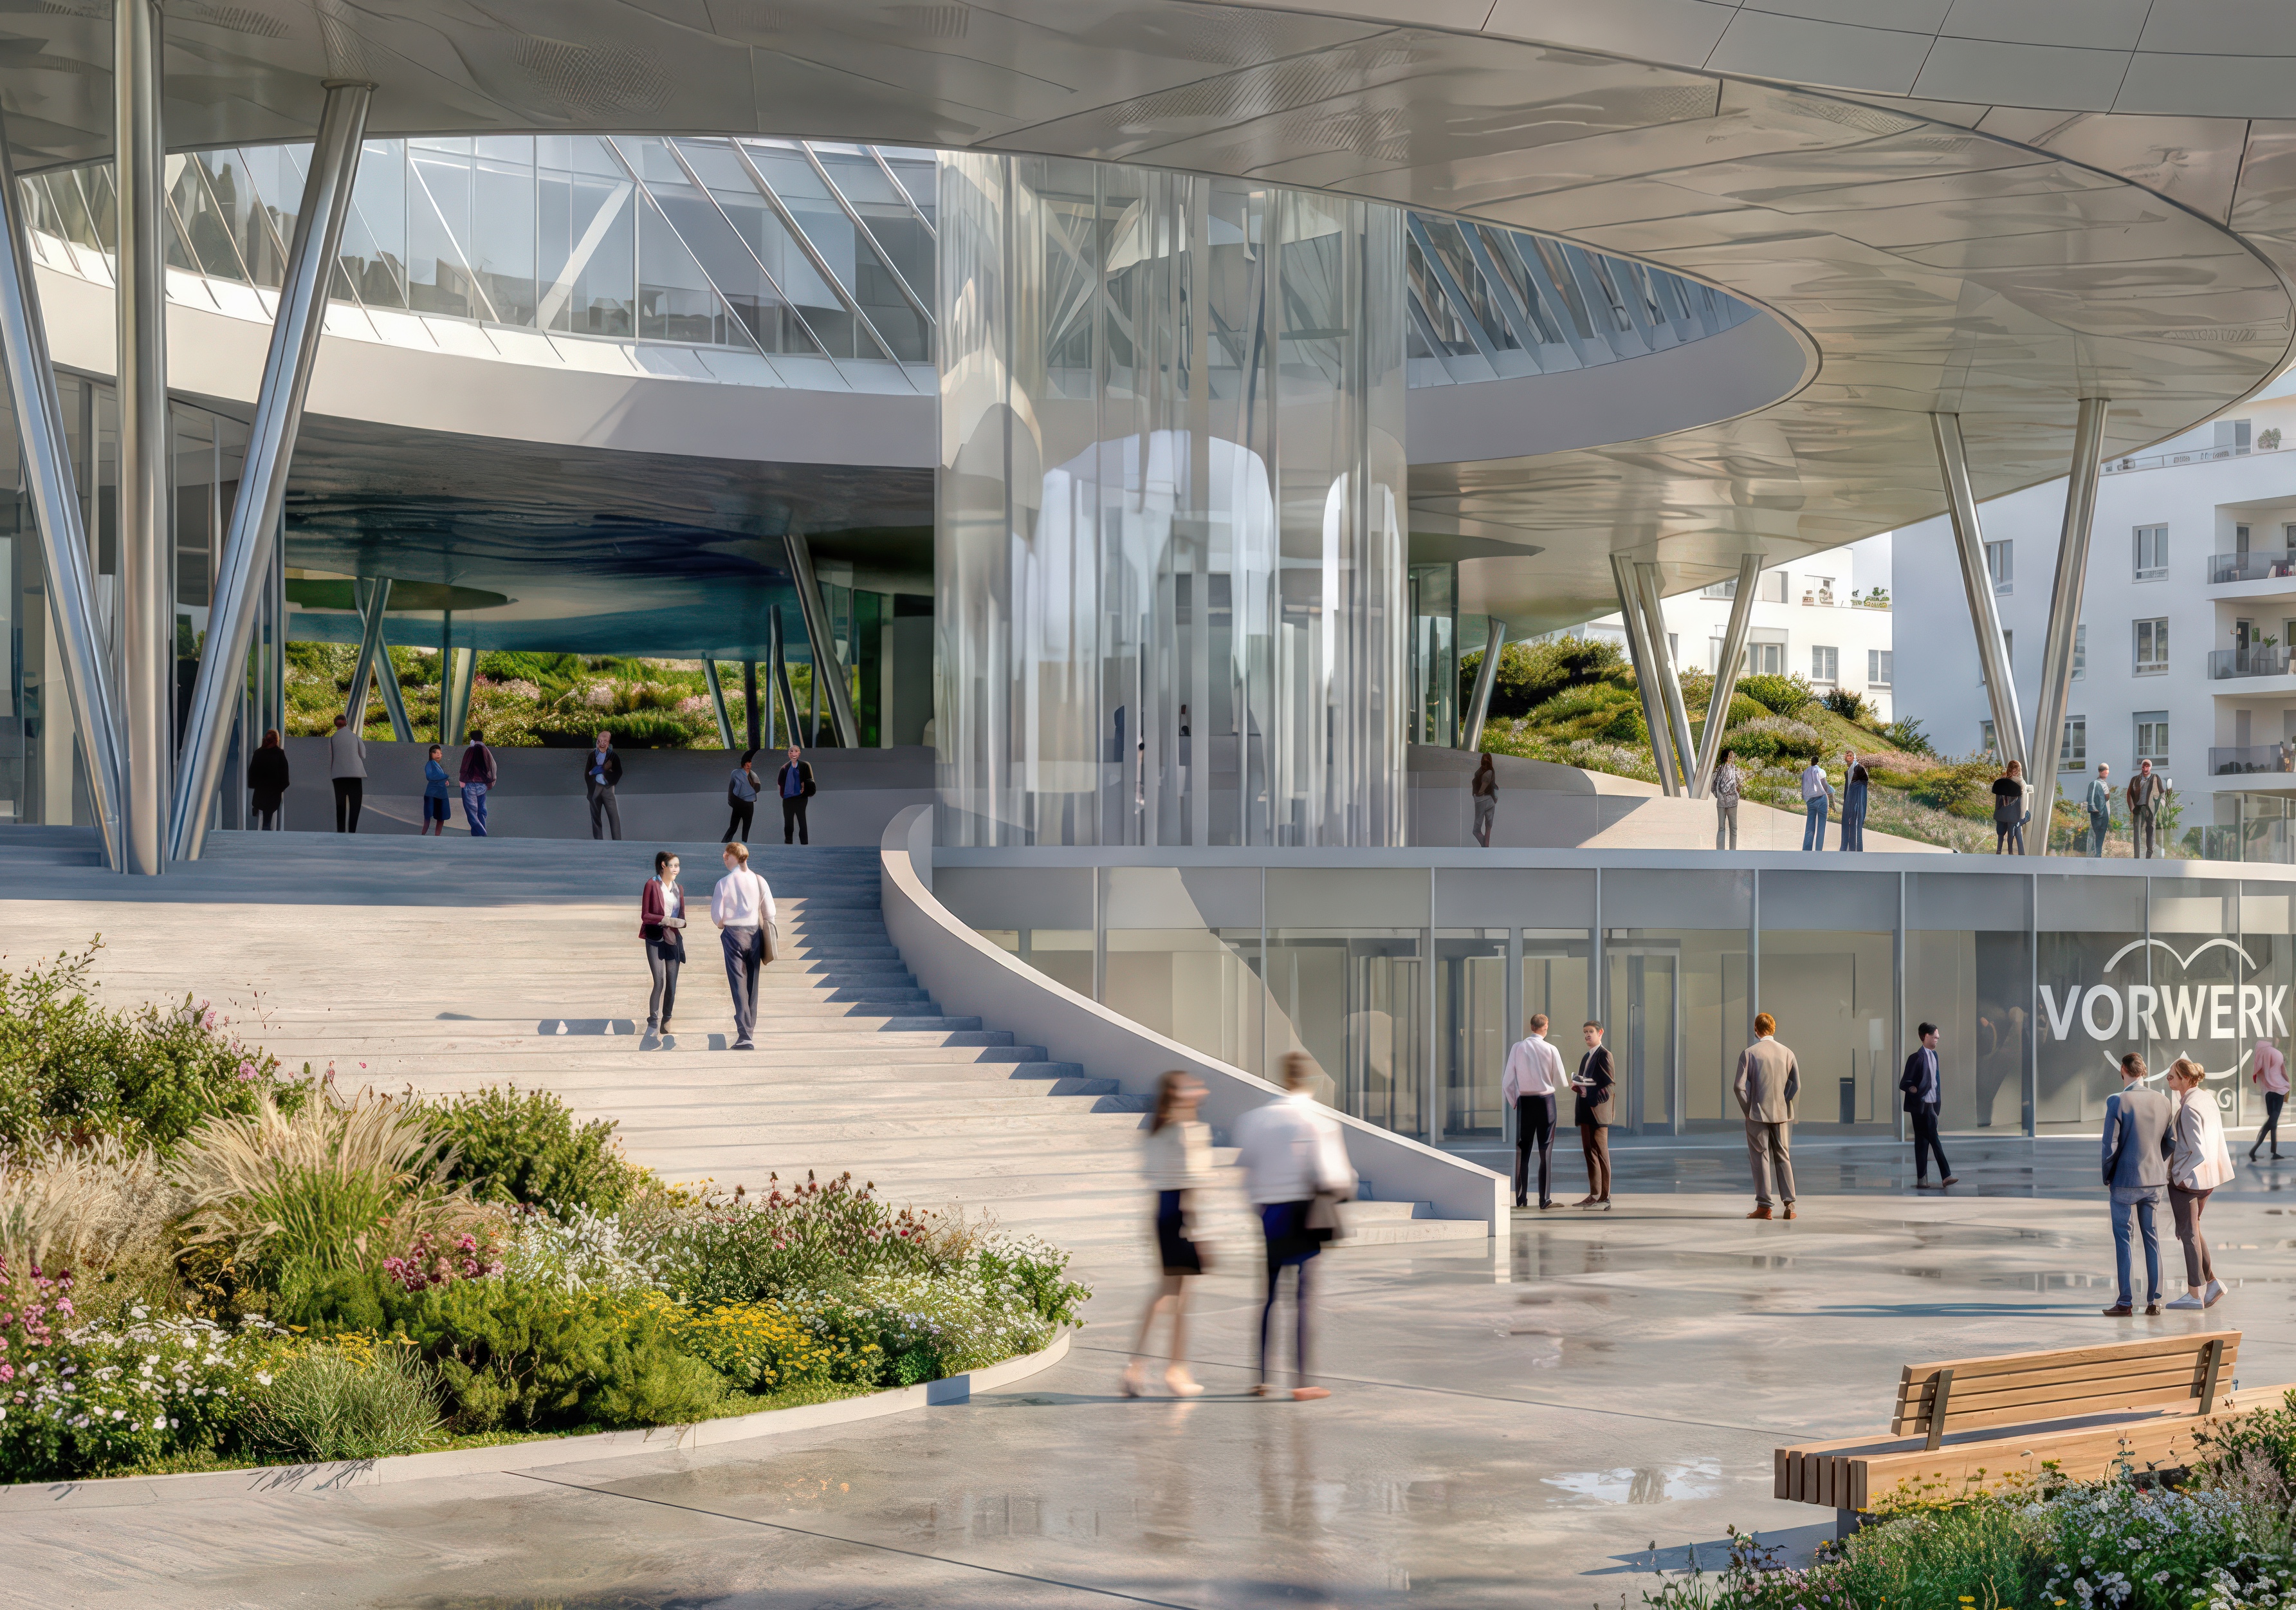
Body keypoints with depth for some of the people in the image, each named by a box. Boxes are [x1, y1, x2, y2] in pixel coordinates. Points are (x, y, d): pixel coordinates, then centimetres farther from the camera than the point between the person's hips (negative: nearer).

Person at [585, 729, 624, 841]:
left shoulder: (613, 756, 3)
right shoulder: (592, 756, 8)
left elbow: (618, 773, -3)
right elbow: (587, 773, 8)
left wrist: (602, 771, -9)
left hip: (608, 788, -2)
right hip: (594, 788, 2)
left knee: (614, 815, -11)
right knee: (595, 816, 5)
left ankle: (618, 843, -14)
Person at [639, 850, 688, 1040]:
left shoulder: (678, 888, 12)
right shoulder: (652, 885, -5)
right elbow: (645, 915, -8)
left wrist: (682, 922, -7)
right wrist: (667, 920, -18)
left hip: (674, 939, 5)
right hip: (656, 939, -5)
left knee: (672, 985, 4)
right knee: (659, 982, -12)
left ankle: (666, 1024, 12)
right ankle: (653, 1023, -3)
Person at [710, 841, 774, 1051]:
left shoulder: (724, 883, -10)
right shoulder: (759, 881, 0)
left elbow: (716, 914, -8)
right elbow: (770, 912, 2)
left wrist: (721, 924, 13)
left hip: (733, 933, -4)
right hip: (755, 932, 4)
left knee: (739, 984, -4)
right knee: (752, 984, 13)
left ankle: (745, 1037, -12)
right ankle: (750, 1031, 20)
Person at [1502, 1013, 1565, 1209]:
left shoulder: (1517, 1048, -5)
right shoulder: (1551, 1050, -7)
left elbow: (1508, 1080, -3)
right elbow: (1560, 1082, -1)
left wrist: (1512, 1102, 11)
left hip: (1524, 1101, 1)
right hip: (1546, 1100, -1)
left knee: (1523, 1150, 7)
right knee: (1545, 1150, 4)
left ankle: (1521, 1198, 7)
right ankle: (1545, 1199, 3)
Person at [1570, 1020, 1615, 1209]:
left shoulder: (1604, 1054, -7)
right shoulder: (1586, 1057, 21)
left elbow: (1610, 1083, -13)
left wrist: (1587, 1090, -18)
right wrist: (1577, 1086, 4)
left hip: (1598, 1109, -9)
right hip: (1585, 1110, 9)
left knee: (1600, 1153, -7)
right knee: (1589, 1152, 9)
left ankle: (1604, 1197, -6)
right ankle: (1594, 1195, 12)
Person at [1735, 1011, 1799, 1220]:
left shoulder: (1749, 1053, -8)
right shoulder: (1787, 1053, 1)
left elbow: (1739, 1086, -13)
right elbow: (1796, 1086, -2)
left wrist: (1747, 1109, -1)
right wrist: (1784, 1104, 9)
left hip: (1757, 1114, -3)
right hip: (1782, 1114, 3)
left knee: (1761, 1158, 3)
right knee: (1783, 1157, 11)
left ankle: (1764, 1206, 1)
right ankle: (1789, 1204, 5)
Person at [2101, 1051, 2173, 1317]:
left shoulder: (2117, 1101, -15)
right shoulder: (2162, 1101, 0)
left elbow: (2110, 1145, -13)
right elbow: (2170, 1142, 8)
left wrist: (2106, 1178, 1)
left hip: (2125, 1179, -4)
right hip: (2156, 1179, 5)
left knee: (2122, 1238, 3)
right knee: (2152, 1237, 12)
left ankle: (2125, 1302, 2)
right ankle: (2154, 1301, 13)